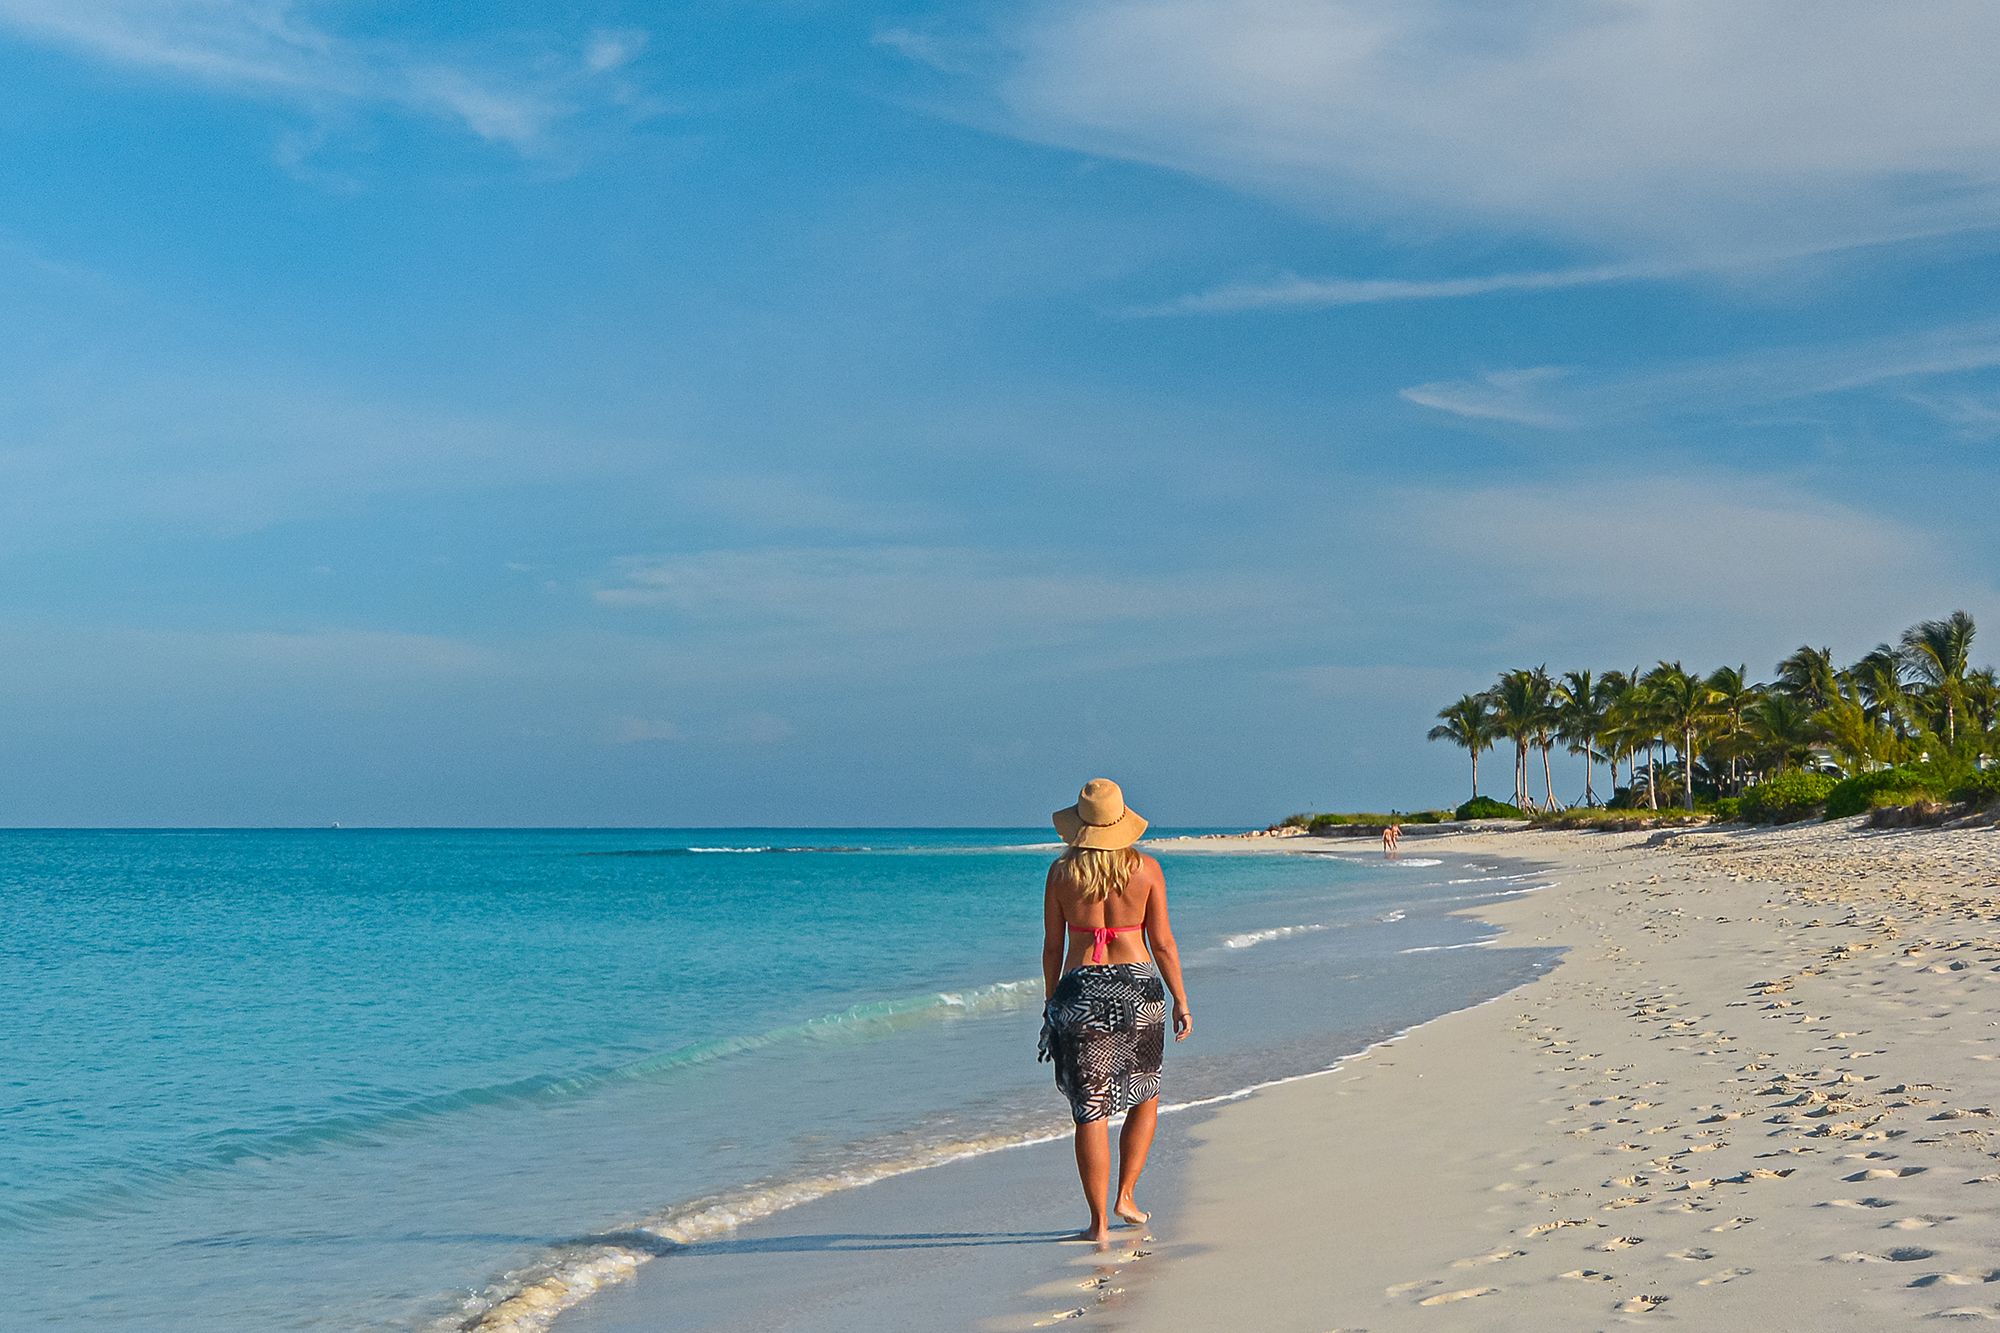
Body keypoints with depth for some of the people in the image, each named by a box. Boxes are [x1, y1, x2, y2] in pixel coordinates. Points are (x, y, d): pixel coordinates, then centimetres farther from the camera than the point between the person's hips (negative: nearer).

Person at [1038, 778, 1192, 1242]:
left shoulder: (1062, 871, 0)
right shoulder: (1145, 868, -2)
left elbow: (1052, 947, 3)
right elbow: (1162, 943, -1)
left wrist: (1050, 1003, 14)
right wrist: (1181, 1002, 7)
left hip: (1080, 990, 0)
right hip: (1137, 988, 0)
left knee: (1090, 1111, 4)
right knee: (1145, 1098, 22)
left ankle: (1099, 1221, 5)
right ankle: (1125, 1195, 17)